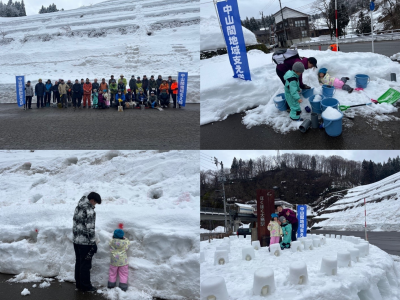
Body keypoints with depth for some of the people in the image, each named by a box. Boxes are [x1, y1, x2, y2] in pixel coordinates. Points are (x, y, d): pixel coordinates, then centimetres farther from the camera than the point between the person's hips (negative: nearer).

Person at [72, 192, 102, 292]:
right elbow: (90, 228, -20)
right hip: (85, 242, -9)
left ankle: (79, 284, 27)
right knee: (86, 263, 2)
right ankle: (85, 286, 11)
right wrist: (93, 243, -15)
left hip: (76, 240, 9)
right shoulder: (89, 210, -19)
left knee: (78, 262, 17)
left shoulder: (78, 207, 9)